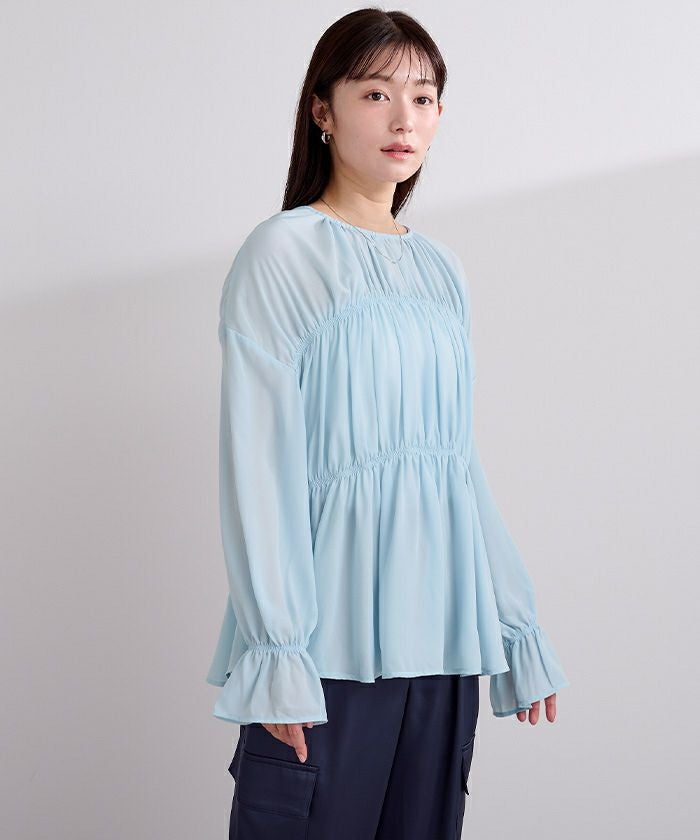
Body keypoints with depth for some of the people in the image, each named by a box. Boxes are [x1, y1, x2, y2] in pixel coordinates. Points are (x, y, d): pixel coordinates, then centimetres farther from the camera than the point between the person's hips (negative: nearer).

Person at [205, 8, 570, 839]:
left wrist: (518, 626, 13)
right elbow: (260, 458, -9)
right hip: (330, 637, -5)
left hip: (440, 629, 6)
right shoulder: (283, 253, -4)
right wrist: (276, 652, -15)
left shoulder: (441, 269, 13)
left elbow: (462, 458, 15)